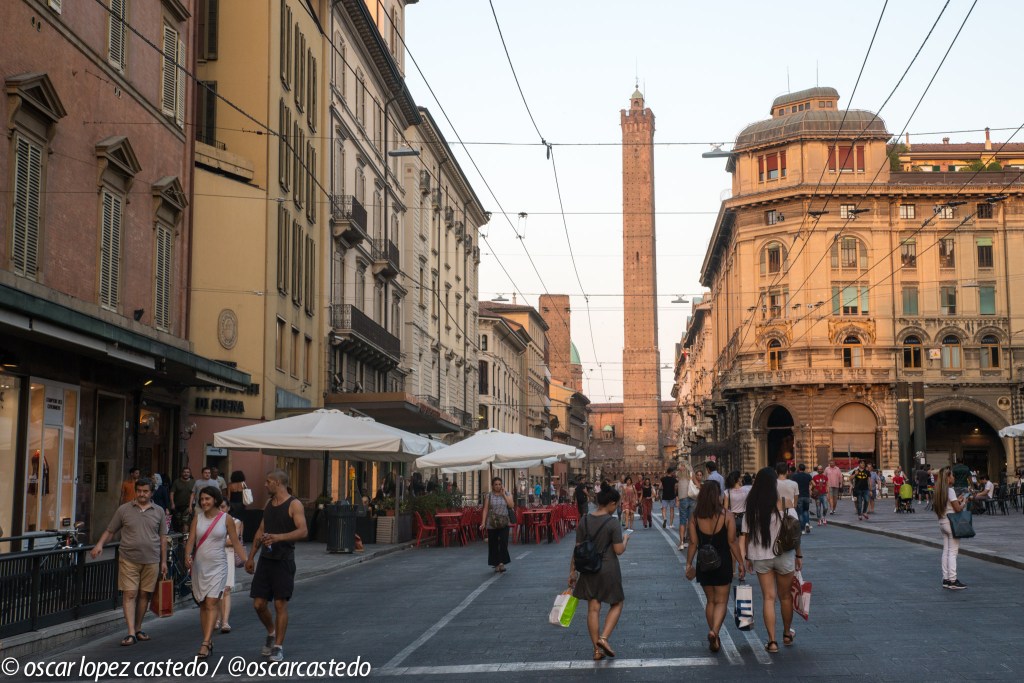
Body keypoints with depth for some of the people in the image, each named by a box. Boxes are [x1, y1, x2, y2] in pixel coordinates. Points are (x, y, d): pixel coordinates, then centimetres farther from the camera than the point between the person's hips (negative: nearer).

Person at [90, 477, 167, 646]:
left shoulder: (158, 512, 8)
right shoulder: (124, 510, 4)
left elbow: (163, 537, 12)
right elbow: (110, 531, 7)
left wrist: (164, 561, 10)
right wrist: (99, 545, -11)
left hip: (151, 561, 2)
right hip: (129, 560, -2)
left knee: (144, 595, 7)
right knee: (129, 594, -7)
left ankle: (138, 629, 20)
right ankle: (131, 633, -9)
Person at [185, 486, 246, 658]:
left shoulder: (225, 518, -2)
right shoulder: (197, 518, 6)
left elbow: (236, 543, 1)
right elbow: (191, 541, 0)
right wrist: (187, 556, -20)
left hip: (217, 566, -4)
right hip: (199, 565, 4)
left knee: (212, 603, -12)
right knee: (203, 605, 9)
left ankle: (205, 645, -18)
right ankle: (209, 641, 18)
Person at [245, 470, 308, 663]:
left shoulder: (294, 504, -9)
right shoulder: (268, 504, 13)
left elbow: (302, 531, -19)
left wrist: (278, 537, -31)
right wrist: (251, 556, 17)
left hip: (283, 560, -6)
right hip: (265, 559, 6)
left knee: (280, 604, -3)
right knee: (259, 604, 4)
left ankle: (278, 647, 6)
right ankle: (271, 633, 30)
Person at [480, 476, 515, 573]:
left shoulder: (507, 494, 6)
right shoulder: (489, 495, 2)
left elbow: (512, 505, -9)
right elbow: (485, 509, -1)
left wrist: (504, 494, -11)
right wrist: (483, 522, -8)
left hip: (504, 523, 0)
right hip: (492, 523, 0)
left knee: (503, 542, -13)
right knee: (493, 544, 3)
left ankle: (502, 563, -12)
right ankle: (496, 564, 15)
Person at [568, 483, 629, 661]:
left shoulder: (584, 521, 0)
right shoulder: (612, 524, -14)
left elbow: (578, 549, 2)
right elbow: (619, 550, -13)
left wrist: (572, 571, 9)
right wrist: (625, 539, 6)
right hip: (608, 570, -4)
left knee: (593, 609, 9)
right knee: (617, 604, 15)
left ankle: (597, 650, 13)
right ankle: (603, 638, -3)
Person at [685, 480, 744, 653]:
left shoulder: (694, 517, -5)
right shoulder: (727, 516, -11)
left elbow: (693, 543, -3)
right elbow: (732, 542, -9)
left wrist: (689, 564, 7)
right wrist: (740, 562, 1)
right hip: (723, 563, -2)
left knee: (710, 600, 17)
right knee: (721, 601, 6)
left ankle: (714, 639, 21)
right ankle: (714, 631, -17)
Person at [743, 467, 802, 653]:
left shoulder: (751, 508, -5)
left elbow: (746, 535, -2)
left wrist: (747, 557, 8)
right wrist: (799, 555, 3)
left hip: (760, 558, 2)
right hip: (784, 556, -1)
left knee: (768, 598, 6)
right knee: (785, 596, 16)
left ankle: (772, 641, 2)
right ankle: (787, 634, 33)